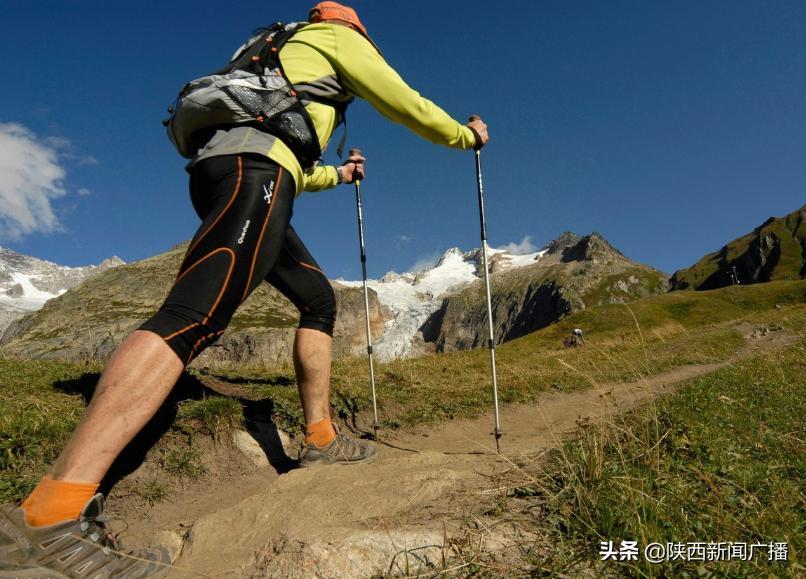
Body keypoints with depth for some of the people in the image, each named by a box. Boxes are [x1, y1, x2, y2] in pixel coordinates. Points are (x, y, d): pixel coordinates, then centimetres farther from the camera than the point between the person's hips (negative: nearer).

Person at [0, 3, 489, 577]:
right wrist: (467, 134, 32)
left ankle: (322, 438, 16)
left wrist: (337, 175, 57)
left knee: (319, 298, 14)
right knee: (195, 316, -26)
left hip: (226, 170, 10)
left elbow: (290, 171, 43)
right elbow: (409, 106, 16)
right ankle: (50, 513, -33)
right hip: (253, 169, -10)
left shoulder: (295, 56, 41)